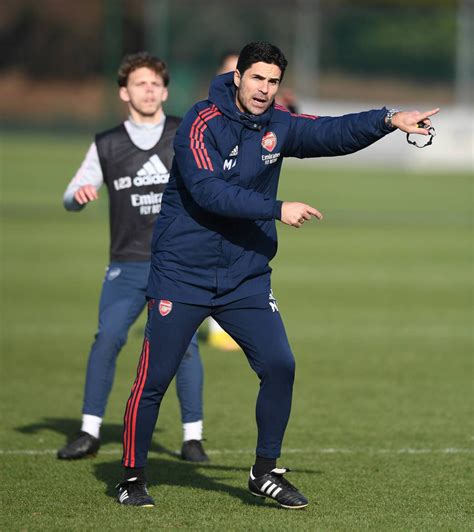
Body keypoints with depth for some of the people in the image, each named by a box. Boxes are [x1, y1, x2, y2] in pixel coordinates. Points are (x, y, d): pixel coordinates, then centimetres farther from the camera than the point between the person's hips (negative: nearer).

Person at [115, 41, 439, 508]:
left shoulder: (278, 126, 4)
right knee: (154, 378, -3)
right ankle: (133, 477, 12)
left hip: (246, 277, 5)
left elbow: (333, 133, 1)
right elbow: (209, 191, -25)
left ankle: (265, 471, 10)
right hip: (182, 275, -5)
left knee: (279, 366, -5)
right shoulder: (202, 125, -15)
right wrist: (278, 211, -26)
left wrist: (389, 120, -15)